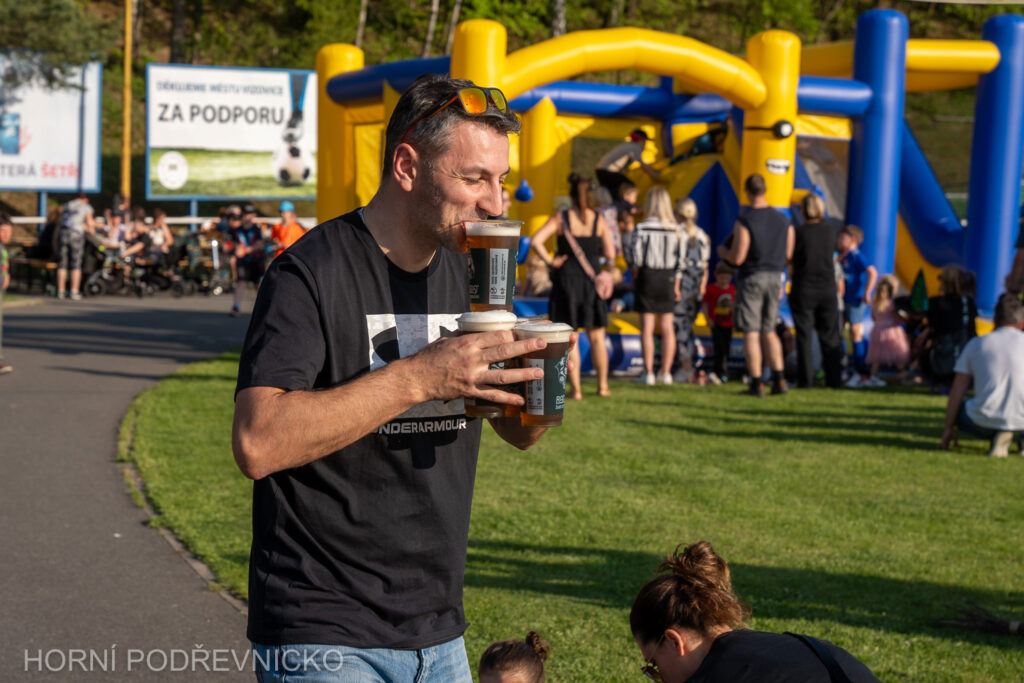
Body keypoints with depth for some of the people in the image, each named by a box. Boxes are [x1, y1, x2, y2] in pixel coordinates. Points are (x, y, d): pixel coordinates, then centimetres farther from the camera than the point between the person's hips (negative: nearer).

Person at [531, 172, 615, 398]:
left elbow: (536, 241, -17)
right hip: (591, 279, 2)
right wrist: (608, 267, 19)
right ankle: (603, 385, 17)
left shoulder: (560, 218, -6)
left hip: (566, 278, -1)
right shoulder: (598, 220, -2)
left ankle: (576, 388, 2)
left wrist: (550, 261, -7)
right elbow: (610, 256, -2)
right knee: (596, 337, 13)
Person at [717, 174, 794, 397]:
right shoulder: (784, 221, 2)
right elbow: (788, 255, 8)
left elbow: (737, 259, -16)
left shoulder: (744, 222, -15)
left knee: (751, 333, 0)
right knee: (769, 331, 16)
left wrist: (723, 251, 5)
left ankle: (756, 384, -1)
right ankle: (779, 379, 8)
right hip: (774, 278, 5)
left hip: (751, 278, -5)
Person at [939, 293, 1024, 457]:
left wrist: (948, 428, 17)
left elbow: (957, 392, 8)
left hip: (985, 421, -1)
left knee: (956, 410, 29)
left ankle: (997, 435, 3)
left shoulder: (976, 344, 8)